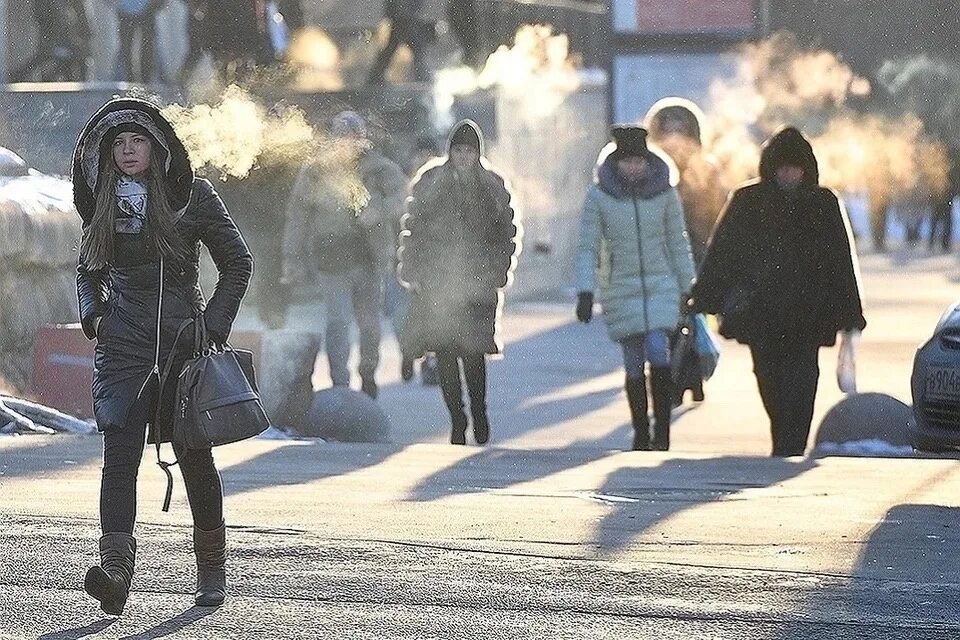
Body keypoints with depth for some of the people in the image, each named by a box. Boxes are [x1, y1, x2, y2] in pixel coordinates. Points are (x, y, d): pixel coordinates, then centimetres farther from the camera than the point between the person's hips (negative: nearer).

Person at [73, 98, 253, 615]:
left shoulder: (192, 195, 0)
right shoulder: (104, 203, 9)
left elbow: (237, 262, 5)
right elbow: (88, 270, 24)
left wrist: (214, 325, -4)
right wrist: (93, 315, 5)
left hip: (182, 336, -2)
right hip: (122, 340, 2)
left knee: (194, 456, 6)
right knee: (119, 453, -14)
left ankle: (212, 571, 23)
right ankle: (115, 567, -27)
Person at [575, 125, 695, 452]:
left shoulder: (665, 193, 1)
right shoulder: (598, 195, -3)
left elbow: (678, 244, 9)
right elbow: (587, 247, -1)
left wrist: (687, 290, 9)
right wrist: (585, 292, -10)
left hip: (661, 286, 0)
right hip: (621, 290, 0)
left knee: (658, 354, -17)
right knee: (634, 366, 1)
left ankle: (662, 431, -11)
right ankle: (641, 435, 12)